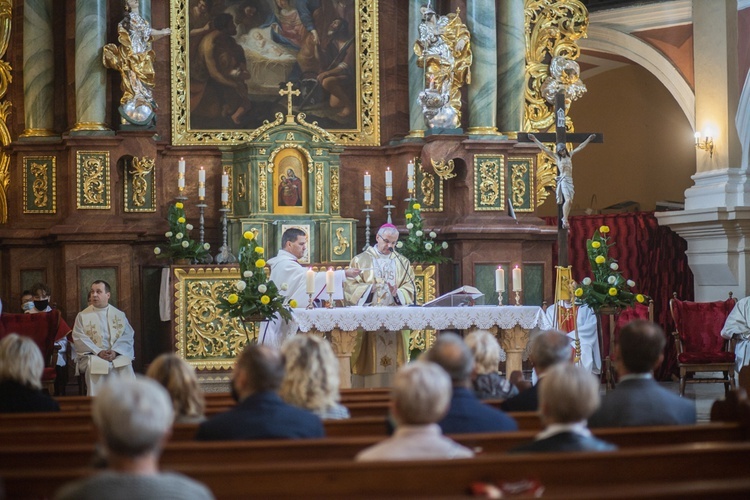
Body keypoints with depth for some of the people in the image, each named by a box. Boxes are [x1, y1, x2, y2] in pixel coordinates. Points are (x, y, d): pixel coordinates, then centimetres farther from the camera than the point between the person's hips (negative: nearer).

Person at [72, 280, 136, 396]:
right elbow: (79, 339, 0)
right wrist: (99, 352, -15)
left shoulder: (119, 315, 16)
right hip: (92, 355, -1)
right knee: (95, 365, -34)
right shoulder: (82, 316, 13)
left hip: (118, 355, 1)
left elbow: (128, 336, 5)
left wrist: (115, 351, -14)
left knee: (126, 366, -31)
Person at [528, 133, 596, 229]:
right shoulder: (556, 156, 7)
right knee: (568, 200, -20)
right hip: (563, 180, -6)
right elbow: (544, 148, 6)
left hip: (570, 180, 6)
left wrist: (588, 139, 30)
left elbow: (580, 147, 27)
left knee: (570, 202, 2)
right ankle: (565, 220, -14)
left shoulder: (569, 155, 19)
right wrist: (535, 140, 5)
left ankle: (564, 219, 14)